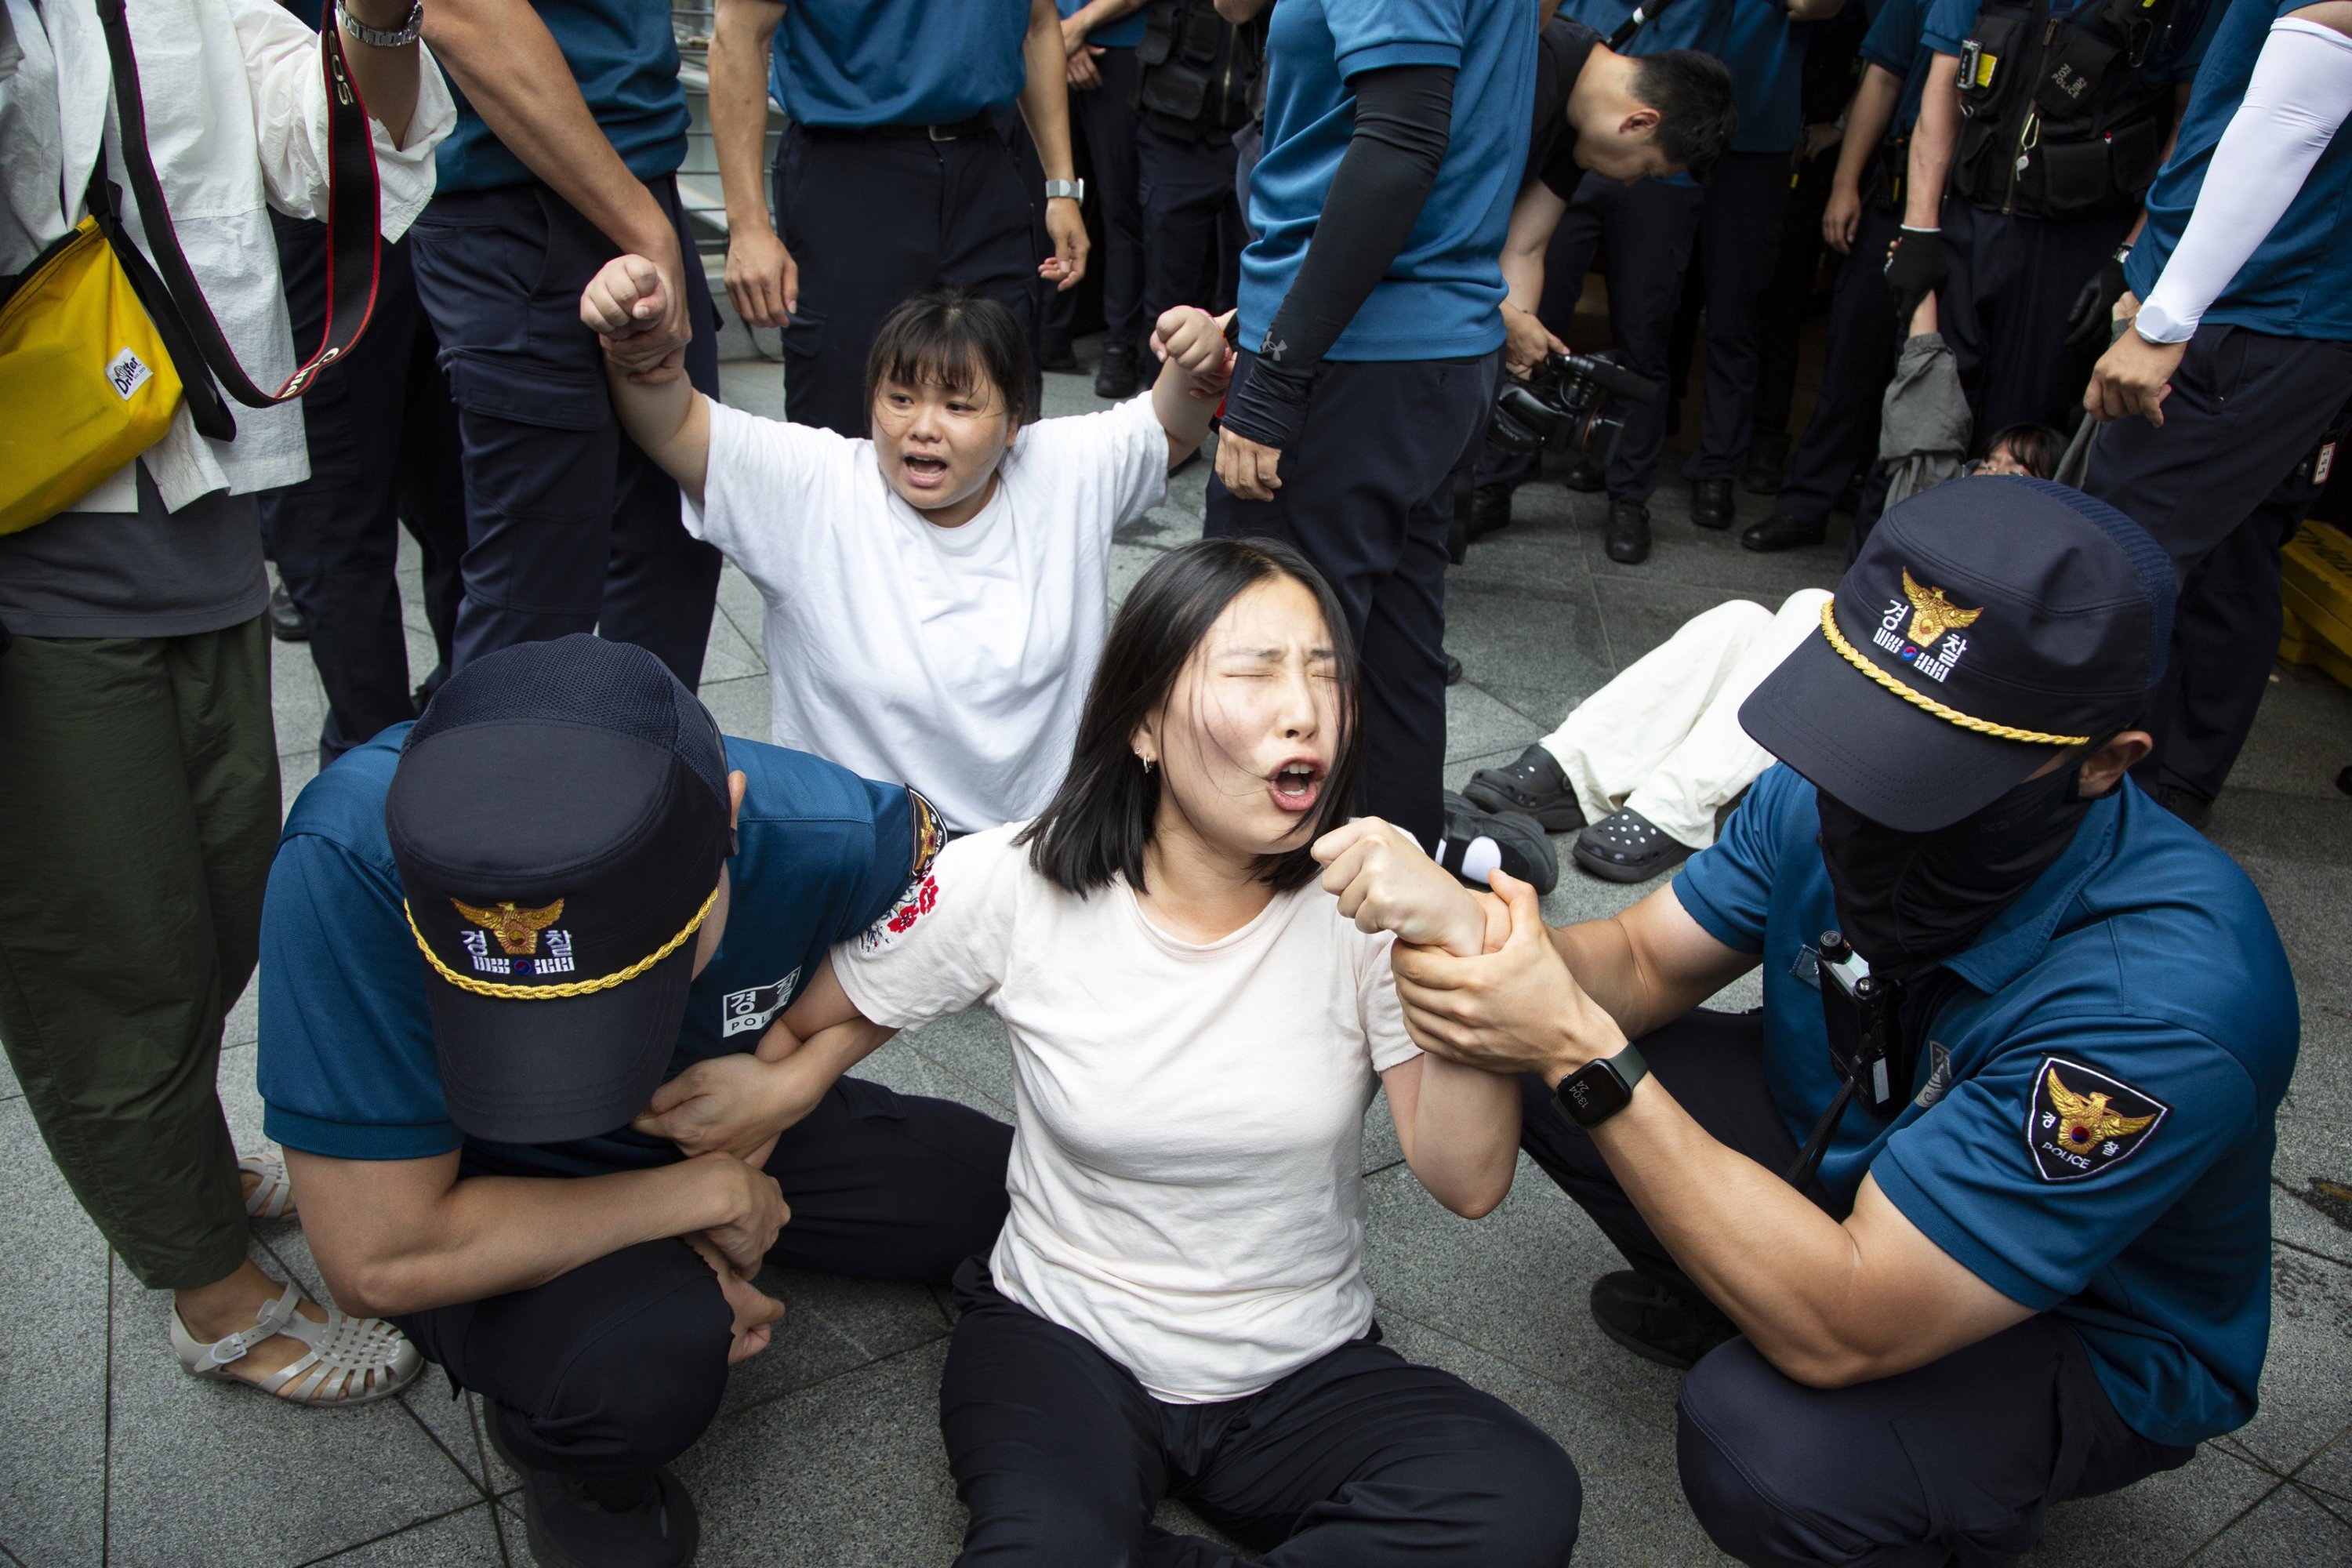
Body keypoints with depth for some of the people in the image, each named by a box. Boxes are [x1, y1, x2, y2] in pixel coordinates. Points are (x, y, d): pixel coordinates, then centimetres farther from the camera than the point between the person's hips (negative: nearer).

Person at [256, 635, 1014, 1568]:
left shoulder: (827, 835, -29)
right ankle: (557, 1443, 5)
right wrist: (707, 1195, -26)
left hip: (728, 1121, 4)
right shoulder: (351, 860, -38)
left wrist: (799, 1080, -19)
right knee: (647, 1354, -34)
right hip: (487, 1198, -4)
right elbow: (379, 1258, -34)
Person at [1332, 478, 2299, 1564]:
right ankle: (1725, 1301, 15)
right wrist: (1467, 931, -30)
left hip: (2088, 1341, -5)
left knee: (1764, 1439, -34)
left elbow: (1839, 1332, -38)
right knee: (1532, 1055, -10)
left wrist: (1581, 1054, -43)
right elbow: (1643, 962, -7)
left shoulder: (2160, 1000, -39)